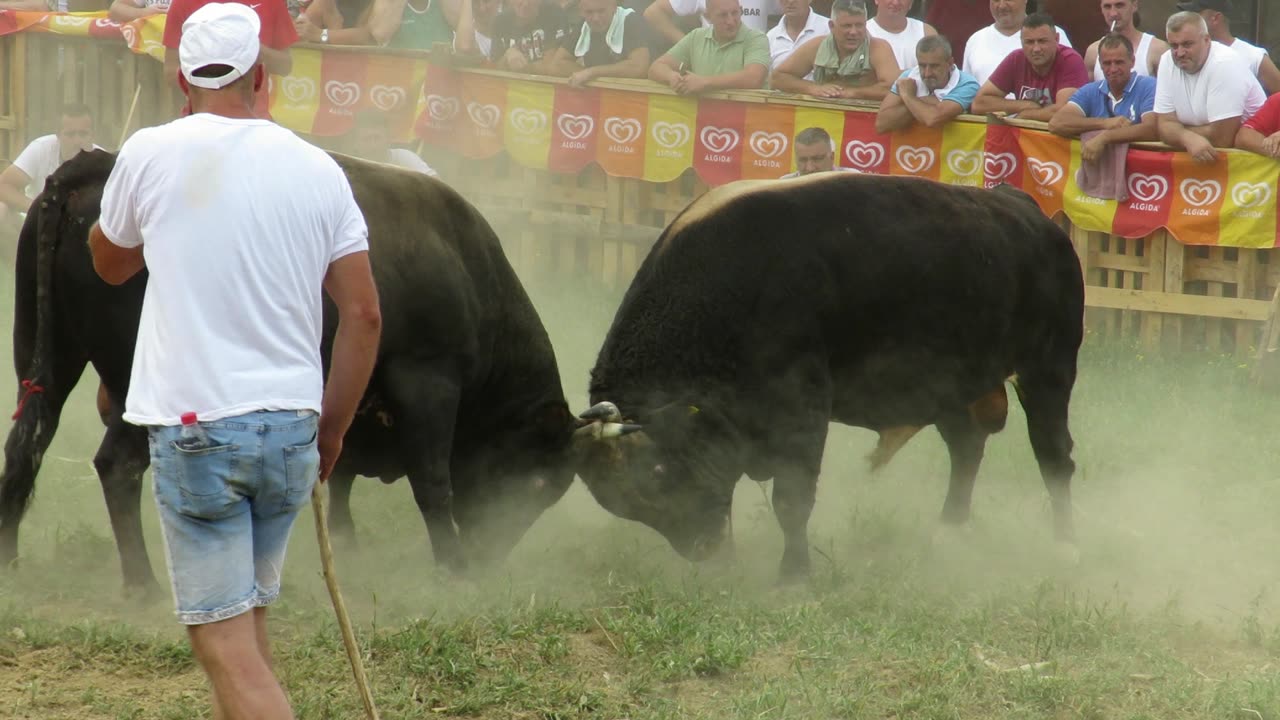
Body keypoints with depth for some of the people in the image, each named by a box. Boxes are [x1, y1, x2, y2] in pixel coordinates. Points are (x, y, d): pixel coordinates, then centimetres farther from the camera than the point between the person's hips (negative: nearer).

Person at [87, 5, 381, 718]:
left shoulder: (151, 154, -4)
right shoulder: (318, 169, 3)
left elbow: (109, 263, 15)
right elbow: (364, 315, 3)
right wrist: (331, 432, 13)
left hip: (195, 430, -4)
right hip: (291, 428, 4)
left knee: (225, 641, -5)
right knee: (249, 620, 20)